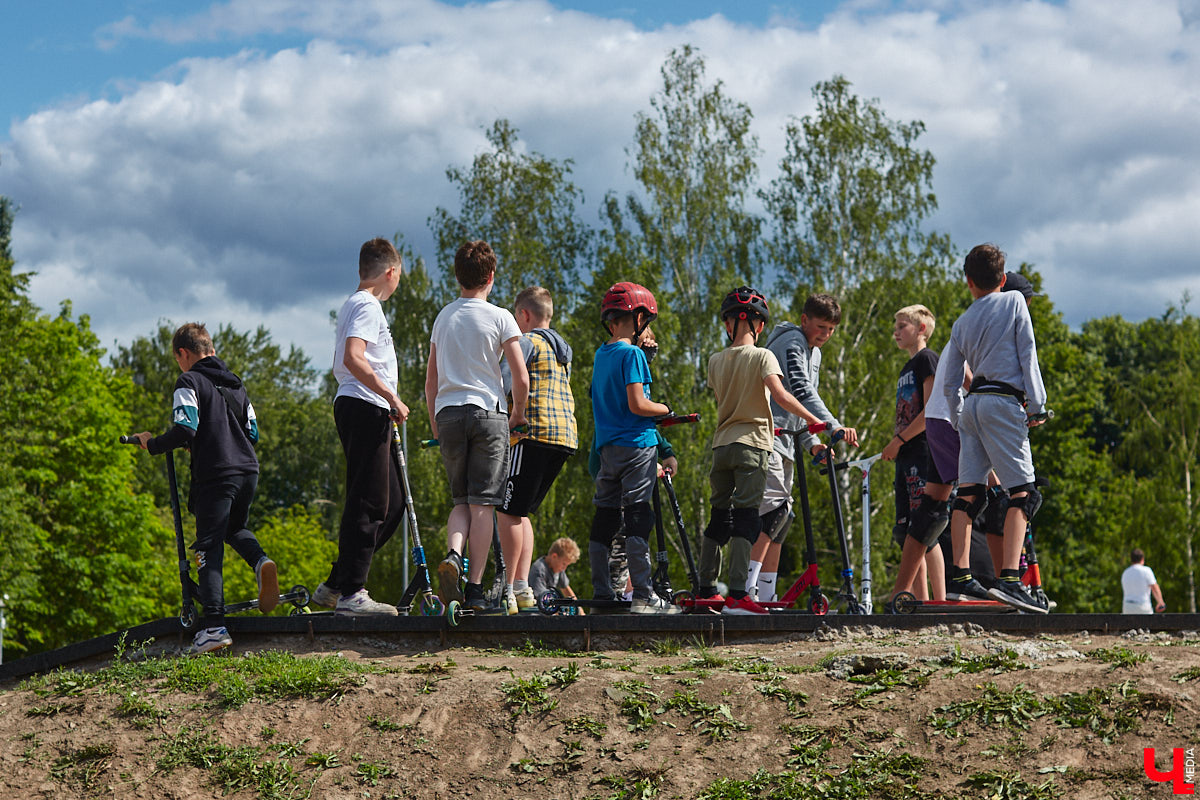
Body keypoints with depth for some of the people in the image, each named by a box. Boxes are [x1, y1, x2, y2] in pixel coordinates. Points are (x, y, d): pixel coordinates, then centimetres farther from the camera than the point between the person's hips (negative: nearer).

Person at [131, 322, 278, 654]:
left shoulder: (190, 382, -4)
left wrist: (152, 445, -2)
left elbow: (185, 429, -16)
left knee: (209, 548, -4)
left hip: (214, 475, -7)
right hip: (248, 470, 7)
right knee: (235, 528, 29)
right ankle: (261, 562, -3)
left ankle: (213, 626, -12)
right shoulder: (235, 384, 19)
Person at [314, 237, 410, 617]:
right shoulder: (368, 307, -9)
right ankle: (350, 593, -8)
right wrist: (392, 398, -19)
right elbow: (354, 359, -23)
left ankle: (336, 585, 11)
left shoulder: (351, 305, 23)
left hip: (353, 406, 10)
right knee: (368, 504, -9)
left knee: (391, 502, 10)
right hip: (366, 410, -10)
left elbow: (342, 365, 28)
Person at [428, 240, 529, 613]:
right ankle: (475, 588, -5)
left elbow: (430, 379, 15)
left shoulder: (443, 317, 12)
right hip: (487, 413, -4)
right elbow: (521, 377, -6)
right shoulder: (499, 317, -2)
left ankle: (453, 554, -16)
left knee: (461, 501, 13)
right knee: (482, 503, -2)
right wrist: (518, 414, 10)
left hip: (448, 413, 4)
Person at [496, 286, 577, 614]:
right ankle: (522, 587, 8)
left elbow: (501, 382, -14)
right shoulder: (563, 350, 24)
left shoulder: (527, 341, -3)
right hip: (566, 437, 9)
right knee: (521, 512, 15)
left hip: (534, 434, -9)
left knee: (507, 510, -6)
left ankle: (508, 591, -10)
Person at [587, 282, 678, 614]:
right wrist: (664, 409, 0)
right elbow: (637, 404, -17)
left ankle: (601, 593, 12)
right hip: (636, 445, -8)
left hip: (607, 446, 8)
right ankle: (642, 596, -11)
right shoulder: (632, 354, -11)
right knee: (637, 518, -9)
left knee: (604, 518, 9)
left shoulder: (600, 355, 13)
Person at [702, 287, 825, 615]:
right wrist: (813, 420, -15)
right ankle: (737, 595, -17)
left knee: (719, 517, 13)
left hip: (721, 443, 5)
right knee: (745, 518, -9)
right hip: (752, 443, -5)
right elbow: (780, 395, -20)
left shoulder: (716, 361, 10)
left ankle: (705, 590, 14)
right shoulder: (762, 356, -5)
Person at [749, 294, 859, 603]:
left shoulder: (814, 353, 21)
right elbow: (801, 391, -24)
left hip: (785, 442, 10)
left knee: (778, 521, 7)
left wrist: (812, 442, 9)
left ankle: (767, 596, 8)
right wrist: (834, 426, -33)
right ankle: (746, 587, -24)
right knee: (774, 509, -21)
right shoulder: (791, 342, -10)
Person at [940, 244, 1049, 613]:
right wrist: (1036, 403, -1)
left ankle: (960, 576, -3)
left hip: (972, 404, 5)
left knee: (969, 492, 5)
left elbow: (949, 381, 17)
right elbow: (1027, 353, -2)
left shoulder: (962, 323, 18)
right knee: (1022, 491, -9)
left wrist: (956, 422, 27)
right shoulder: (1014, 302, 7)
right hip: (1004, 402, -5)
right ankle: (1009, 579, -24)